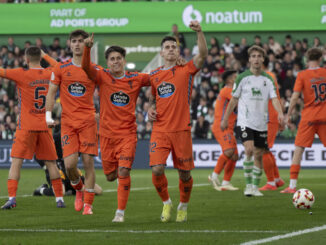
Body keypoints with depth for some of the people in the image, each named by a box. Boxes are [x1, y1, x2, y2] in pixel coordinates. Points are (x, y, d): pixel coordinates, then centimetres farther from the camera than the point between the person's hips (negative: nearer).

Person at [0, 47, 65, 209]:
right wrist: (45, 55, 37)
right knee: (51, 163, 11)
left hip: (26, 126, -4)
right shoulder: (49, 74, 4)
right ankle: (59, 198, 11)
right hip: (45, 126, 4)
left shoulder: (21, 74, -10)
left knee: (16, 162, -2)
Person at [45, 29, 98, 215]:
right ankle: (79, 189, 22)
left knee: (88, 161, -7)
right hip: (67, 121, 1)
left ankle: (88, 204, 0)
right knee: (70, 163, -10)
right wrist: (48, 115, -2)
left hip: (88, 121, -1)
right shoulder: (61, 68, 7)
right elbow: (51, 93, 11)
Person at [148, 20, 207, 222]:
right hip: (160, 130, 2)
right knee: (157, 169, -14)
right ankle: (166, 203, 10)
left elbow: (203, 55, -16)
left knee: (185, 173, 4)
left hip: (181, 130, -2)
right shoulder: (154, 75, 12)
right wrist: (151, 109, 5)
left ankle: (183, 206, 28)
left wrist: (199, 32, -29)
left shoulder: (186, 70, 1)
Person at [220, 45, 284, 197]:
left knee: (259, 155, 6)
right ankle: (248, 185, -12)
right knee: (249, 150, -20)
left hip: (261, 123, 3)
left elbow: (274, 99, -2)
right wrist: (225, 119, 8)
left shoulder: (268, 79, 5)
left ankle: (255, 187, 16)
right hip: (245, 121, -3)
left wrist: (280, 113, -21)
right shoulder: (242, 78, -1)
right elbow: (234, 99, 6)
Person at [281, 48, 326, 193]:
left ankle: (292, 185, -7)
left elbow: (295, 97, -9)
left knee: (298, 149, -1)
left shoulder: (302, 75, -4)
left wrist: (289, 114, -2)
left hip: (308, 117, -2)